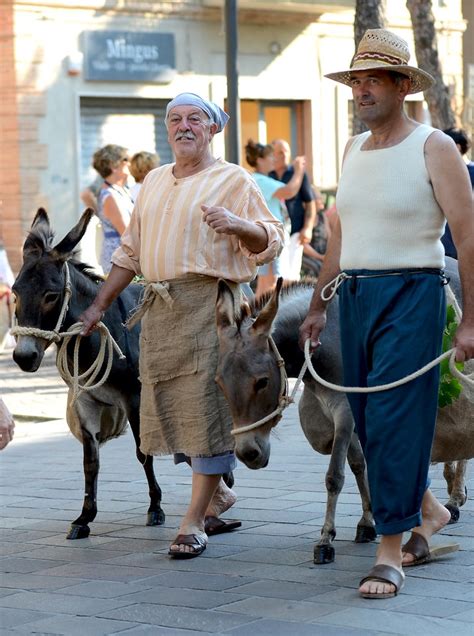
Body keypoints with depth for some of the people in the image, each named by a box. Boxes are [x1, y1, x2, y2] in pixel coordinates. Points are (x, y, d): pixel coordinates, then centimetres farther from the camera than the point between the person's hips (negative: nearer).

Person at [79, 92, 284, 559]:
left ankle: (194, 520, -4)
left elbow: (271, 241, -5)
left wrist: (236, 225, -24)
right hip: (158, 308, 7)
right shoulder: (154, 181, 20)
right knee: (170, 407, 8)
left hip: (209, 301, -7)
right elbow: (130, 252, 24)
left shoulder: (232, 180, 2)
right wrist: (99, 305, 20)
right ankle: (217, 494, 27)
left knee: (204, 407, -8)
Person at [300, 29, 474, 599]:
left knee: (394, 421, -9)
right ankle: (427, 509, 31)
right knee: (367, 420, 10)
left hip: (411, 296, -7)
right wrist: (318, 306, 21)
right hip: (355, 296, 7)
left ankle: (391, 551, -4)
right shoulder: (353, 150, 14)